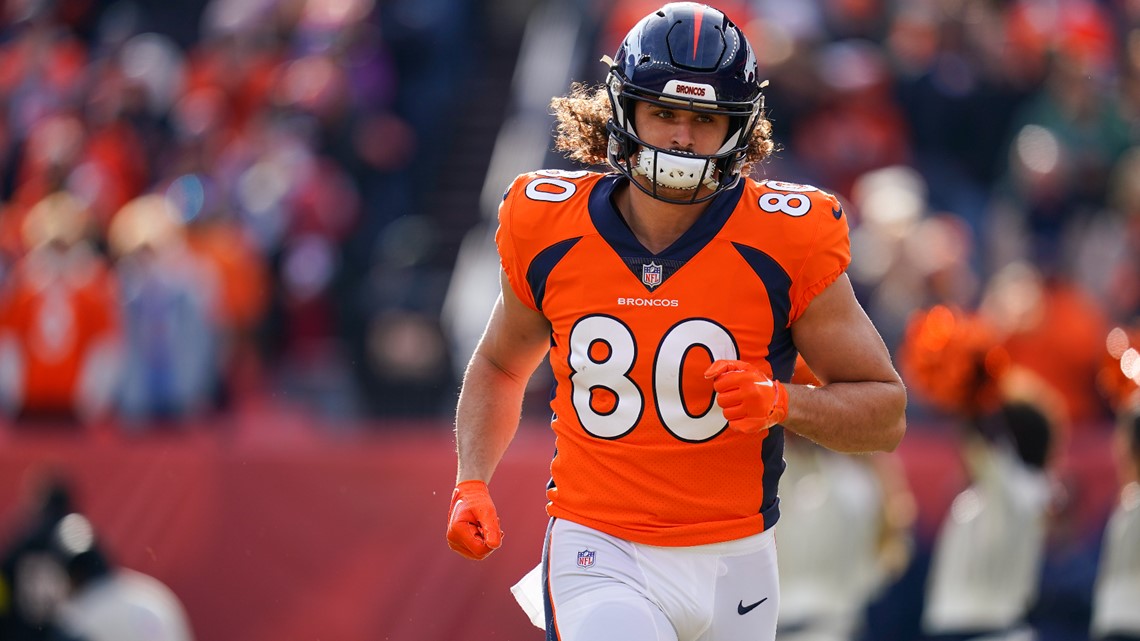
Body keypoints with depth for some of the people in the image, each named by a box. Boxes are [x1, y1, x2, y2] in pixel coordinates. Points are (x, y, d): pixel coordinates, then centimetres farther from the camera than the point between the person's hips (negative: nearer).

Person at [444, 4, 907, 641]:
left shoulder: (783, 241, -8)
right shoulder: (550, 231, -3)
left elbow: (887, 413, -2)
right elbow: (500, 367, 17)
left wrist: (780, 402, -20)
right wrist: (471, 486, 2)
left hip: (733, 564, 1)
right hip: (600, 558, -1)